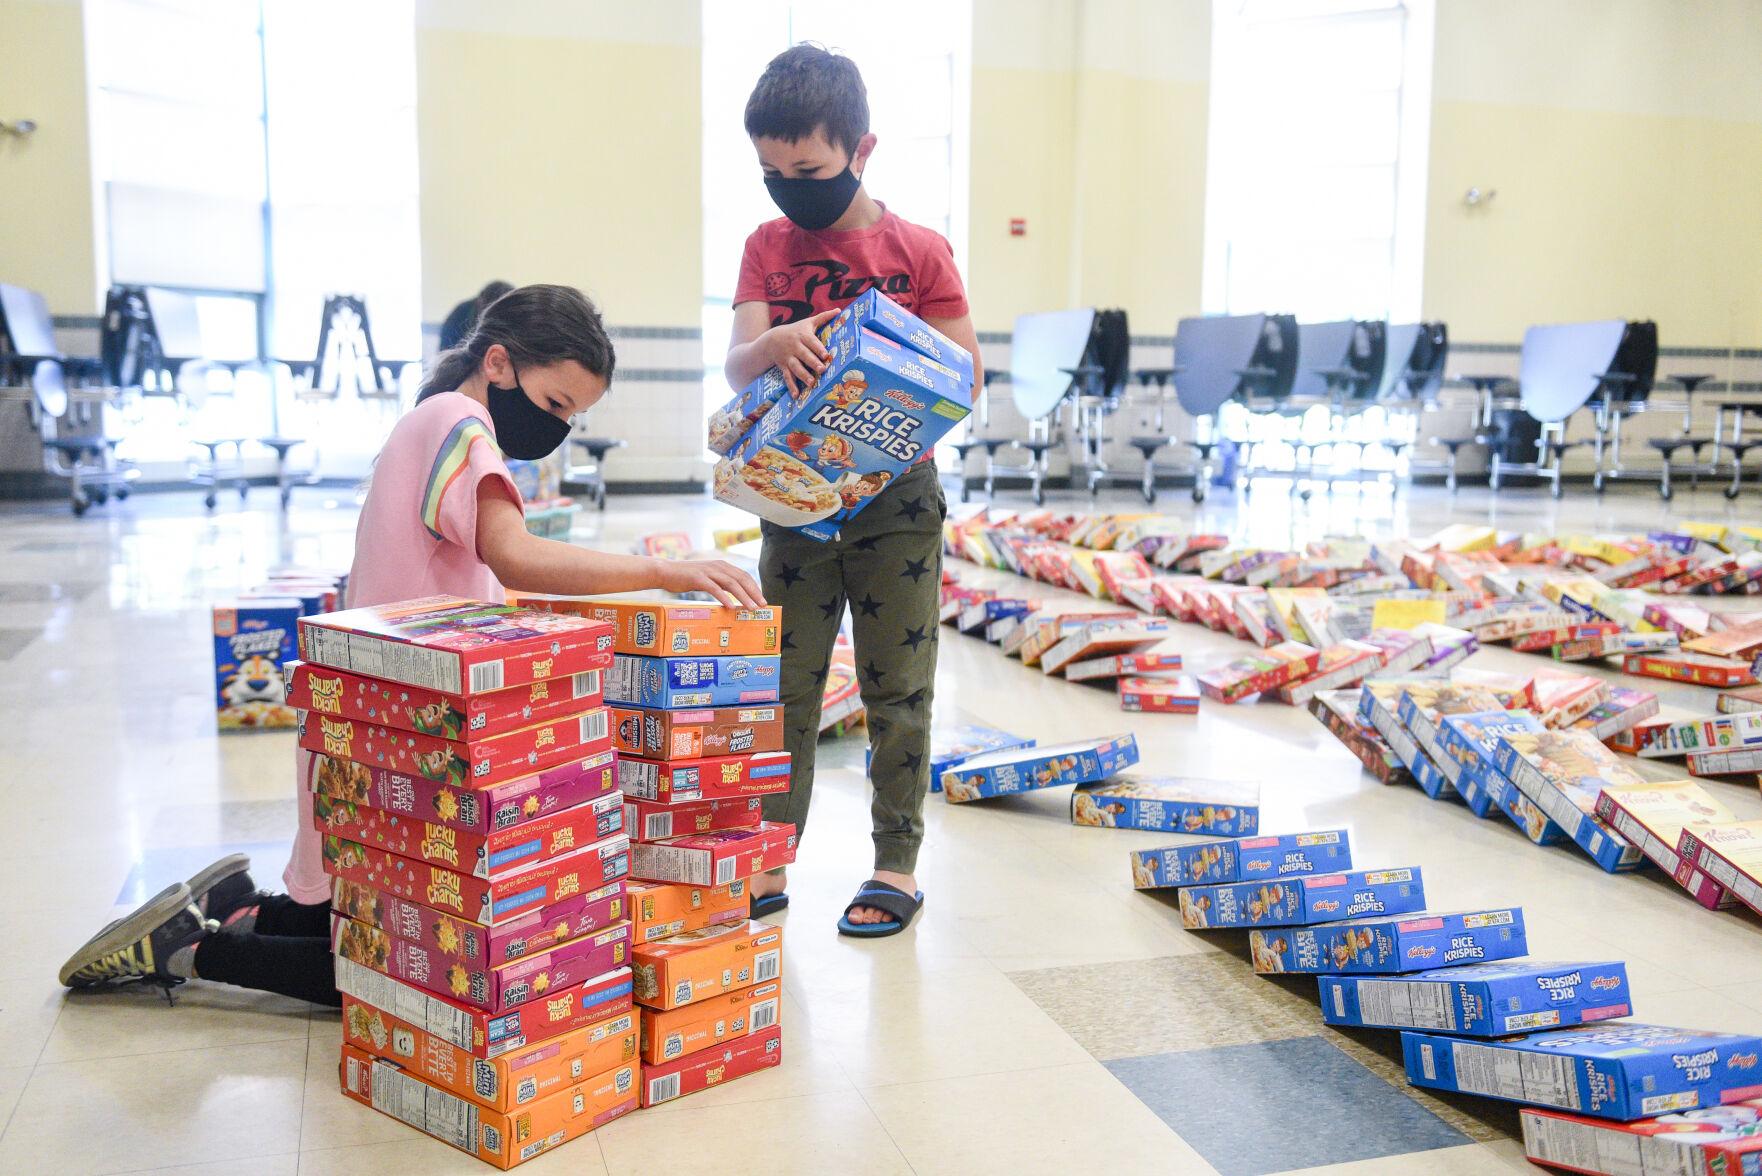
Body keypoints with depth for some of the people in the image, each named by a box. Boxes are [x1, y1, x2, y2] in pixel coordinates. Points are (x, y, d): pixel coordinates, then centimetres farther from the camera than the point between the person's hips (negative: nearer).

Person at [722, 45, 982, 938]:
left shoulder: (918, 251, -4)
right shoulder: (767, 246, 5)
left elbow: (966, 377, -4)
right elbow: (736, 364, -6)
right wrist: (774, 344, -29)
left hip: (896, 501, -3)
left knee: (896, 689, 5)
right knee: (783, 688, 9)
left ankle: (897, 865, 18)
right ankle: (768, 864, 21)